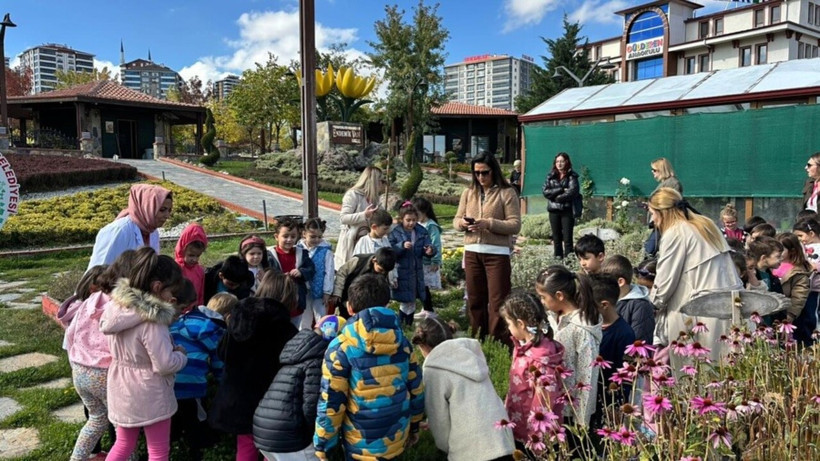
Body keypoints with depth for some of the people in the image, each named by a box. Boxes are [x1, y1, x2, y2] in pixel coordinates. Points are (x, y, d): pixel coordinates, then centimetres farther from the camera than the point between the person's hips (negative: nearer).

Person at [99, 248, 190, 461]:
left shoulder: (117, 305, -5)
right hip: (149, 393, -7)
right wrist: (181, 355, -4)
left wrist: (166, 309, 4)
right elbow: (165, 364, -26)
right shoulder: (152, 320, -29)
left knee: (124, 444, 26)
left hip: (121, 388, 8)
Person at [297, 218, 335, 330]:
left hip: (319, 291, -3)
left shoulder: (326, 250, -13)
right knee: (304, 320, 18)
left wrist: (327, 292, -9)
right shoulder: (299, 248, -4)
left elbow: (329, 272, -10)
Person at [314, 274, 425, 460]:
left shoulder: (341, 347, -18)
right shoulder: (402, 341, -5)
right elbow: (416, 390, 3)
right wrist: (414, 427, 19)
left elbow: (330, 404, -16)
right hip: (398, 440, 4)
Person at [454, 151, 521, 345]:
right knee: (475, 300, 12)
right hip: (472, 252, 5)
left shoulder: (507, 193, -3)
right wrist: (462, 223, -12)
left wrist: (489, 223, -22)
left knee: (497, 302, -3)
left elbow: (515, 225, -9)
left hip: (497, 253, -5)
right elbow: (456, 220, 11)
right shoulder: (468, 193, 11)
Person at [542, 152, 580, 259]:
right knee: (556, 238, 6)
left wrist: (557, 197, -7)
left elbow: (572, 192, -11)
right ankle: (558, 258, 11)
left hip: (567, 210, -3)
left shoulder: (572, 176, 1)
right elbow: (545, 191, -2)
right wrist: (561, 190, -11)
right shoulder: (550, 176, 10)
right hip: (553, 210, 3)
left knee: (567, 238, -6)